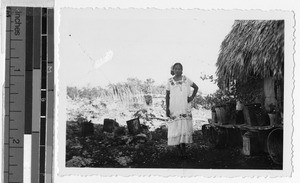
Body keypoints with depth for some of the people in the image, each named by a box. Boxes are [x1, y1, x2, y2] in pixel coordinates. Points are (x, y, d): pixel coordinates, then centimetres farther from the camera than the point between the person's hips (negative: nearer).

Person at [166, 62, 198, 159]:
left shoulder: (186, 79, 5)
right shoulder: (170, 81, 4)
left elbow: (196, 87, 17)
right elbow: (167, 95, 7)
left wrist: (192, 97, 4)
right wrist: (167, 108, 0)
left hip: (185, 108, 1)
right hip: (174, 108, 0)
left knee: (185, 128, -4)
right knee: (175, 128, -4)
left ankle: (183, 148, 4)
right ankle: (179, 150, 3)